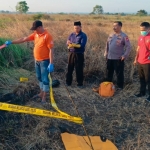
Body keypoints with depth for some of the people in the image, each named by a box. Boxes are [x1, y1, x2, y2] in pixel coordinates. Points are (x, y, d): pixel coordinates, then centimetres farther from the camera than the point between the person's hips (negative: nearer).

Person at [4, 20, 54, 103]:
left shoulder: (47, 36, -18)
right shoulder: (35, 34, 5)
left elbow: (51, 50, -20)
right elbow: (24, 39, 8)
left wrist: (51, 64, -23)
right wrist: (11, 42, 6)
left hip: (44, 61, -8)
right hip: (37, 60, 8)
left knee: (45, 78, 2)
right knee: (39, 77, 18)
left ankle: (44, 96, 13)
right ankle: (41, 93, 33)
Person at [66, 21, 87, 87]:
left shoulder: (83, 35, -6)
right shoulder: (72, 34, 9)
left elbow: (82, 45, -17)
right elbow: (68, 42, 4)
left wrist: (73, 45, -18)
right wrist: (69, 44, -19)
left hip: (79, 54, -4)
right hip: (71, 53, 5)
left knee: (79, 69, 3)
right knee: (69, 68, 10)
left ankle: (80, 83, 15)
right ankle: (68, 82, 22)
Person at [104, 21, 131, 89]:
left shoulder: (124, 36, -10)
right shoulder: (111, 35, 8)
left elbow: (128, 47, -11)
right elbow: (107, 44, 18)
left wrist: (125, 55, -17)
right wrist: (106, 53, 12)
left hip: (118, 59, -6)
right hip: (109, 58, 6)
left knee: (119, 73, 4)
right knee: (109, 72, 16)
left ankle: (120, 87, 17)